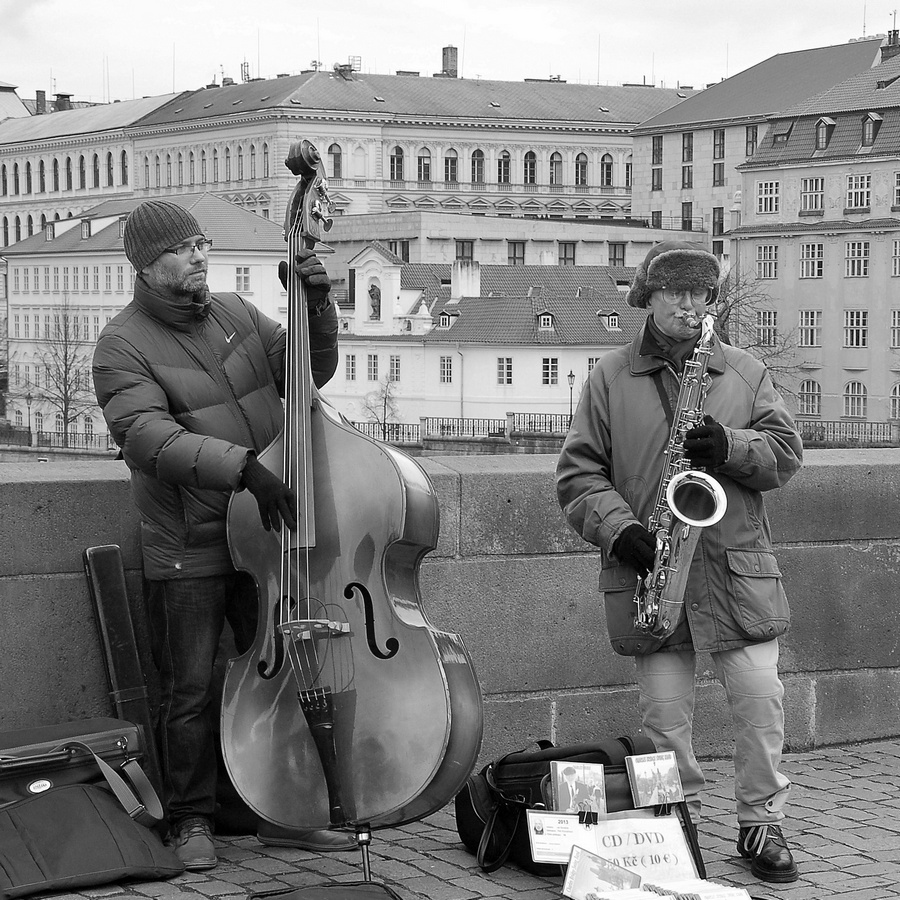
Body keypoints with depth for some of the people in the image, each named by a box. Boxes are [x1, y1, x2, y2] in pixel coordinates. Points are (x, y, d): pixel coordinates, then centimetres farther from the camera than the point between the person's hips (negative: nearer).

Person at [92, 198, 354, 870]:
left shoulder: (237, 314, 9)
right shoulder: (123, 348, -9)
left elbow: (310, 371, 10)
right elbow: (147, 436, -23)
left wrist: (318, 305, -8)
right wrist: (241, 466, -34)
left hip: (270, 531, 5)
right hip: (188, 553, -5)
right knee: (191, 692, 2)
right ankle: (192, 819, 19)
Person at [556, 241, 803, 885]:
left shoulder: (746, 373, 12)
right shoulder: (610, 378, 7)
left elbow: (786, 452, 8)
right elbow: (579, 470, 4)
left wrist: (730, 447, -12)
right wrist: (620, 530, -11)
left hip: (737, 567, 1)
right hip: (650, 567, 0)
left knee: (761, 700, -3)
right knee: (665, 715, 4)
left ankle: (762, 824, 12)